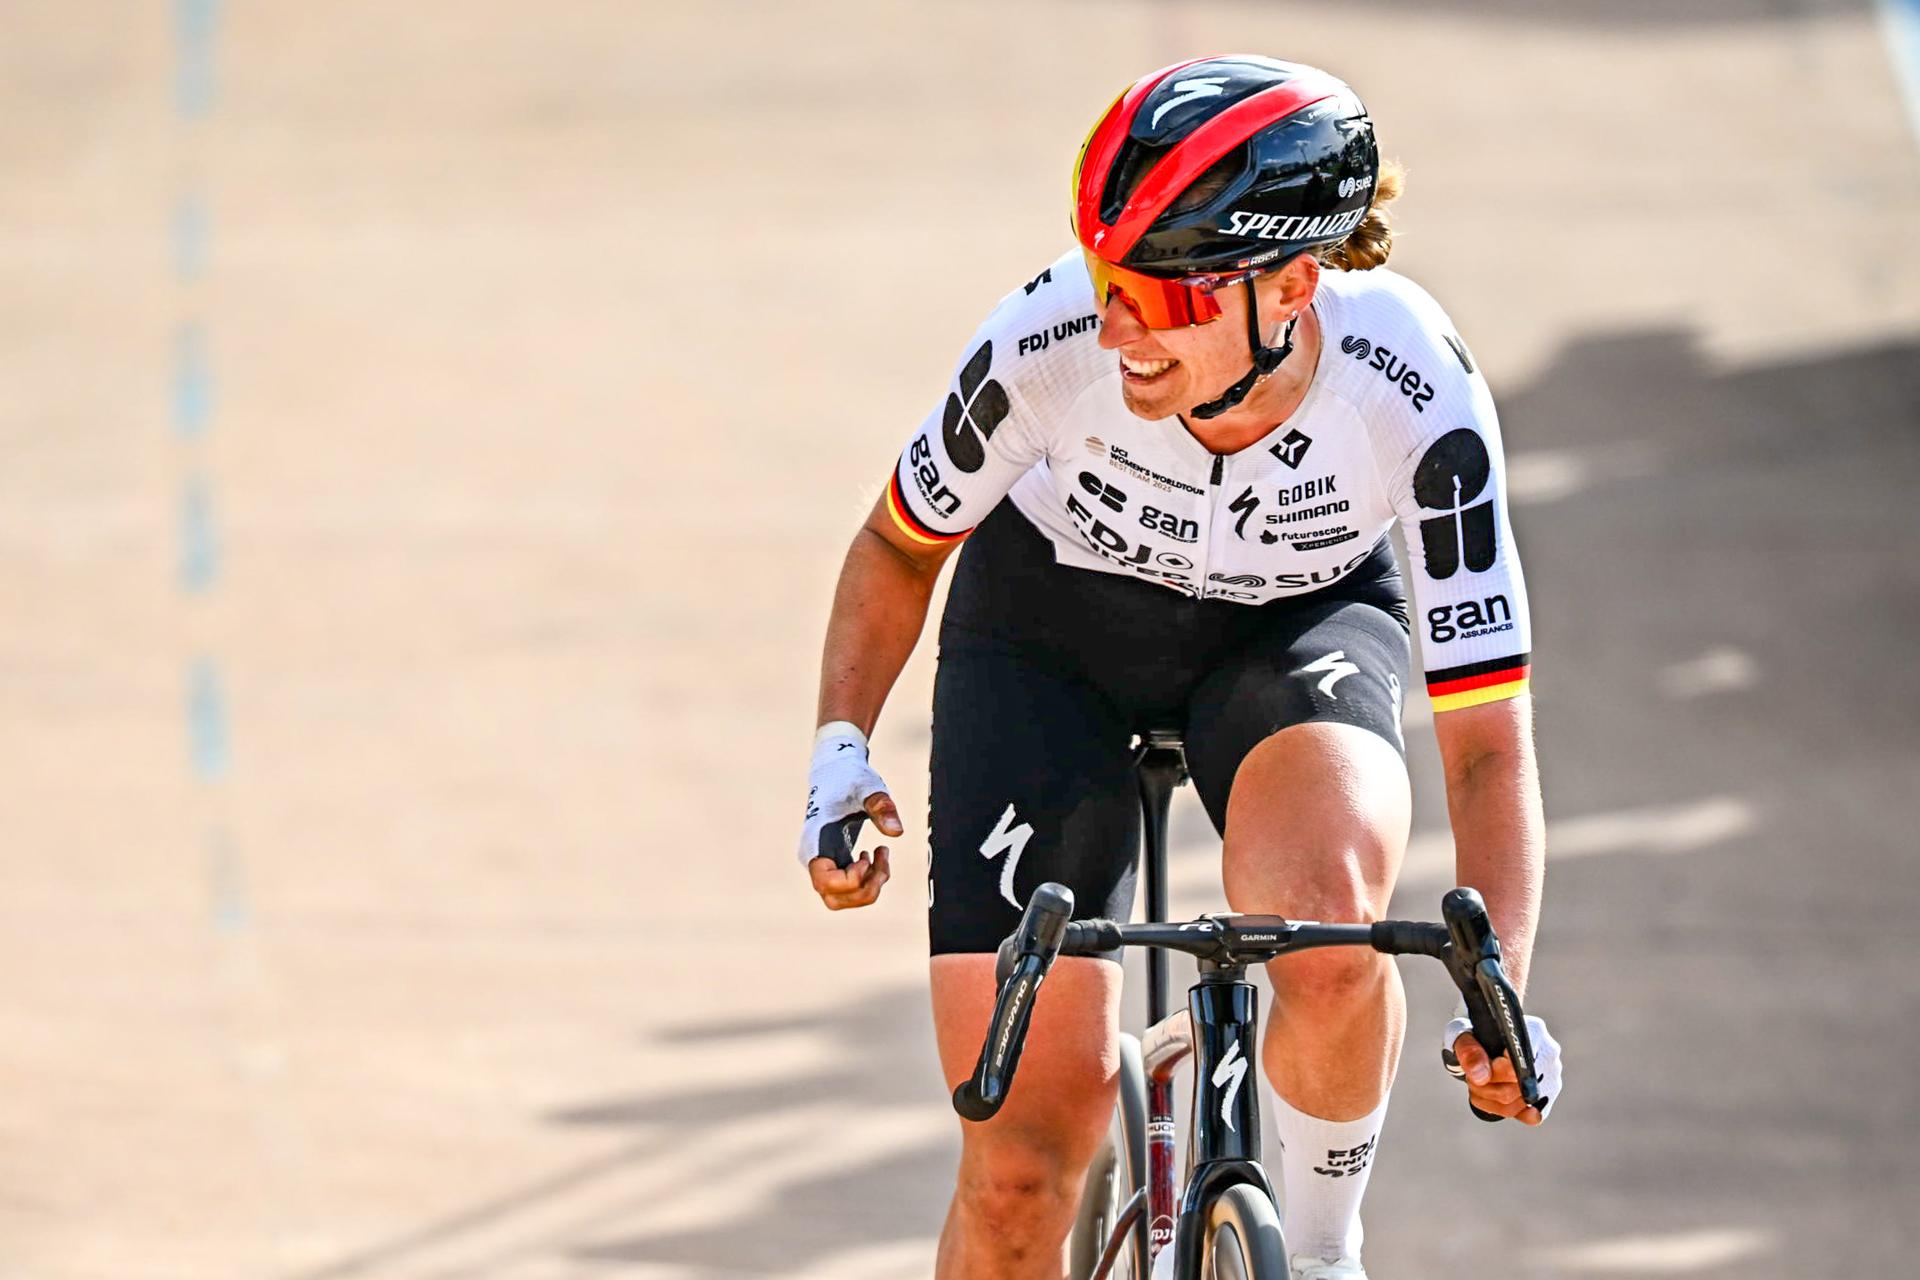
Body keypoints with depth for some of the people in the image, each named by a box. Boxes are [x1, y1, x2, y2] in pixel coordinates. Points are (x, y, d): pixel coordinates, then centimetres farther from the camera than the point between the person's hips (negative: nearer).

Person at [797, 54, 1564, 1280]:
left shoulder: (1415, 397, -33)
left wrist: (1498, 997, -39)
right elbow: (903, 543, -9)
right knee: (1023, 1160, -10)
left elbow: (1488, 738, -29)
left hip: (1301, 620, 0)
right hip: (1054, 624, 0)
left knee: (1330, 916, -35)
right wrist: (841, 752, -20)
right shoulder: (1053, 343, -32)